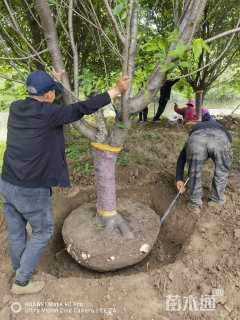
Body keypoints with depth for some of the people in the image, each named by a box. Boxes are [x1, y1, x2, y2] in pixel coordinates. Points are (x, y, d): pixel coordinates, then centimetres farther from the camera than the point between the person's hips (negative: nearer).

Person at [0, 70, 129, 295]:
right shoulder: (47, 113, -19)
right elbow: (82, 108, -20)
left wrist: (55, 81, 33)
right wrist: (116, 90, -12)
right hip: (32, 190, -7)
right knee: (43, 231, 15)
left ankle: (20, 269, 46)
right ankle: (21, 282, 27)